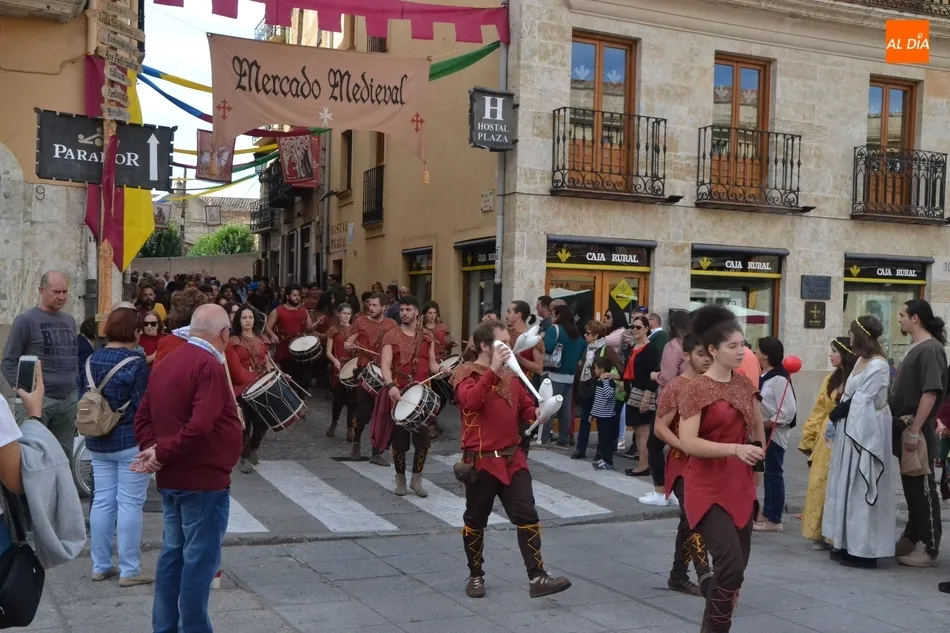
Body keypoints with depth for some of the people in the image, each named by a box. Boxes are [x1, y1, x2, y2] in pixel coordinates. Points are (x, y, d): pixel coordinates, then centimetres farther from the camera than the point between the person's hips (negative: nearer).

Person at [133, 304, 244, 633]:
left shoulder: (166, 363, 11)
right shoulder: (209, 366, -18)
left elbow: (143, 418, 10)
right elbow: (200, 427, -29)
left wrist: (153, 449, -4)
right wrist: (162, 453, -18)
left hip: (171, 478, 9)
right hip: (203, 478, -9)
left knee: (173, 553, 17)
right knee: (200, 559, 0)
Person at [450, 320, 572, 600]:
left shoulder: (511, 374, 11)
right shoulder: (466, 373, -9)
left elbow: (525, 406, 17)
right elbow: (470, 401, -29)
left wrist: (537, 413, -6)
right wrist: (493, 370, -33)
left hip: (513, 459, 5)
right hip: (481, 461, -5)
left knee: (527, 517, -2)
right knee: (475, 521, 9)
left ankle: (537, 578, 0)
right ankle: (475, 576, 26)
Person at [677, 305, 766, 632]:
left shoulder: (744, 384, 7)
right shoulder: (696, 389, -14)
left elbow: (757, 424, 26)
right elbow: (687, 442, -23)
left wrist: (759, 449, 12)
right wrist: (735, 449, -30)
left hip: (741, 487, 7)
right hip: (709, 490, -7)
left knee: (738, 566, 11)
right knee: (731, 565, -17)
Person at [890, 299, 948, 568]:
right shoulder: (915, 349, 14)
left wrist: (915, 430, -23)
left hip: (918, 433, -9)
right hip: (905, 430, 9)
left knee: (923, 490, -2)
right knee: (911, 489, 15)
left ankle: (928, 549, 4)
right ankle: (911, 539, 24)